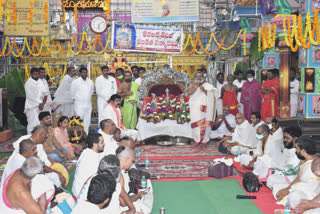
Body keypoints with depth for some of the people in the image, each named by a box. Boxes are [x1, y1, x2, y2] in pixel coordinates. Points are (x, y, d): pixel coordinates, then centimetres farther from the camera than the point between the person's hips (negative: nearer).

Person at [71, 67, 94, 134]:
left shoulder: (90, 82, 8)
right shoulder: (75, 82, -5)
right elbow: (73, 93, 4)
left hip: (88, 105, 4)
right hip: (79, 105, -4)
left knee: (87, 121, 6)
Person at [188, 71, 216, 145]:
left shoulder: (206, 85, 10)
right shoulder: (192, 84, 12)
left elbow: (210, 94, 0)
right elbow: (189, 92, -6)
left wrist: (204, 90, -15)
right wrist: (196, 85, -9)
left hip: (203, 108, 0)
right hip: (195, 108, 1)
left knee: (204, 123, -7)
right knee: (196, 124, -4)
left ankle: (204, 140, -2)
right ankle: (197, 139, 3)